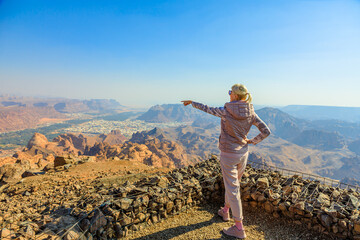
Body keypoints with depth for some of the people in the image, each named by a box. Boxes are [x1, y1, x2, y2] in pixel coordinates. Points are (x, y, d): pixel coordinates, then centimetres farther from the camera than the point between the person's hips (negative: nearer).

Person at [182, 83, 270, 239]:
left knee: (232, 189, 4)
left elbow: (206, 109, -4)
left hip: (228, 154, -6)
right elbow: (266, 131, -7)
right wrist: (253, 141, 10)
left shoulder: (225, 111, -19)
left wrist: (192, 103, 13)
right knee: (233, 183, 25)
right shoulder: (251, 113, -5)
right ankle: (225, 211, 45)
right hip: (243, 153, 6)